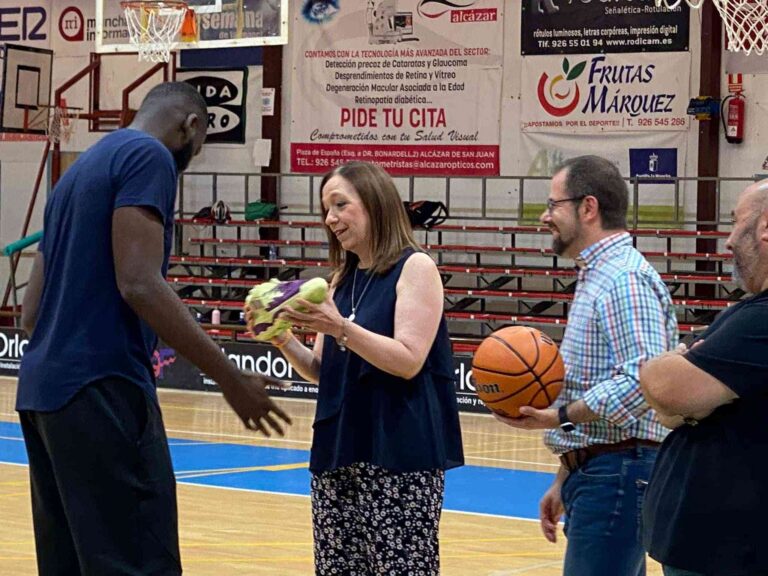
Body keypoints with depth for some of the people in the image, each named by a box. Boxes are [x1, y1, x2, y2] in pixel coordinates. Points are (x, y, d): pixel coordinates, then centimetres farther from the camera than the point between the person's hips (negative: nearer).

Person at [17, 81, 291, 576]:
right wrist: (231, 379, -17)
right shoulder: (149, 157, -4)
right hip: (101, 387, -10)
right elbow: (139, 284, -17)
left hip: (43, 387, 10)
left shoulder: (81, 170, 23)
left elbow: (31, 310, 21)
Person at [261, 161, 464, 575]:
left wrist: (340, 327, -23)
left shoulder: (415, 268, -5)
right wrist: (283, 341, -1)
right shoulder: (342, 279, 15)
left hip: (400, 453, -7)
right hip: (339, 450, 7)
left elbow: (408, 360, -15)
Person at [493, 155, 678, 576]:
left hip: (617, 475, -11)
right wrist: (564, 482, 26)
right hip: (595, 473, 11)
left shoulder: (625, 277, -14)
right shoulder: (596, 277, 21)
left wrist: (562, 416, -30)